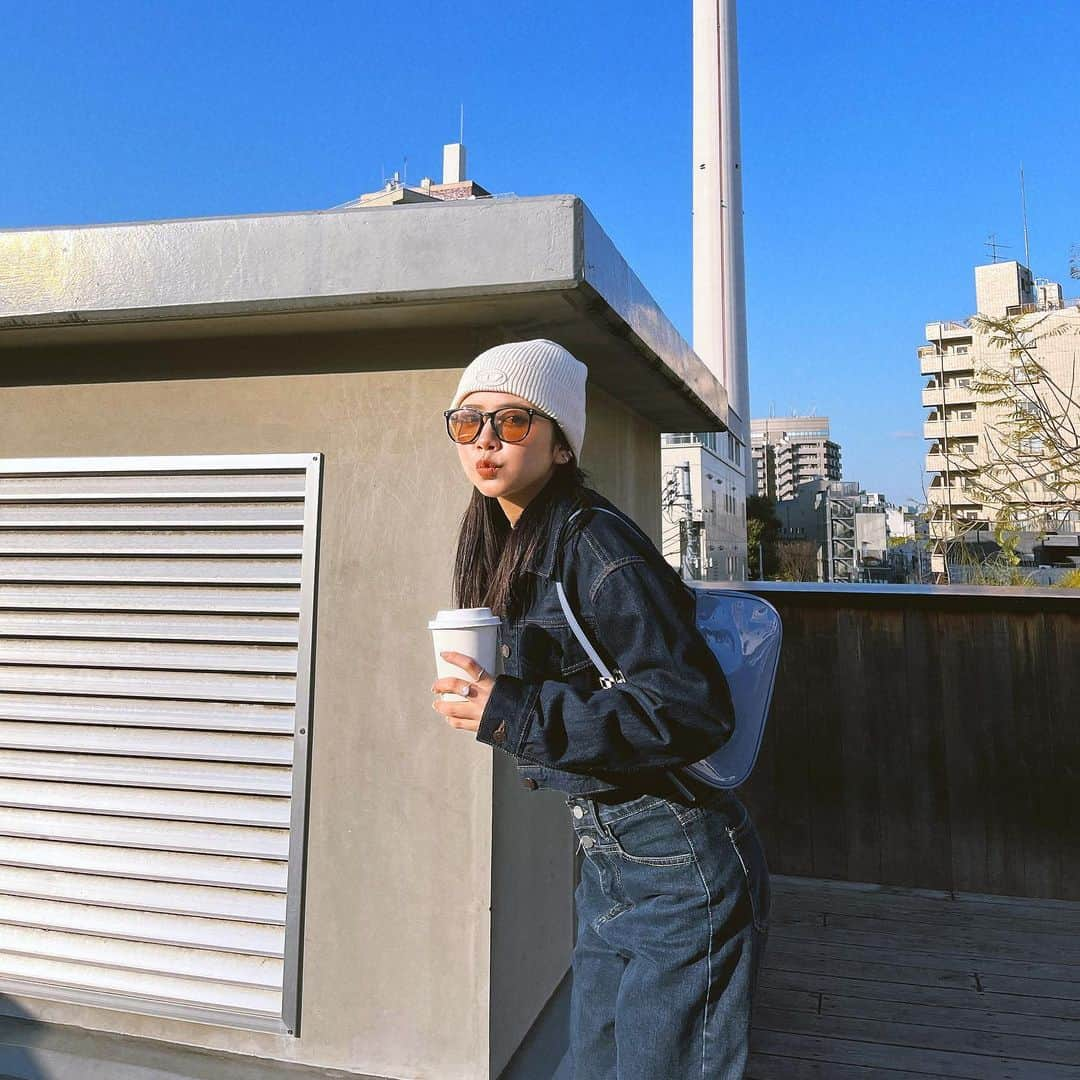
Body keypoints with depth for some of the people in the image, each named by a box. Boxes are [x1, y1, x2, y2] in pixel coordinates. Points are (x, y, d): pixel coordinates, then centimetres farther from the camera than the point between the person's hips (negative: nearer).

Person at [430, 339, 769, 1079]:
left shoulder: (596, 545, -20)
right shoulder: (513, 551, 6)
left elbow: (696, 708, -26)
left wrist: (515, 716, -28)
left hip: (680, 875, -8)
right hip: (605, 862, 9)